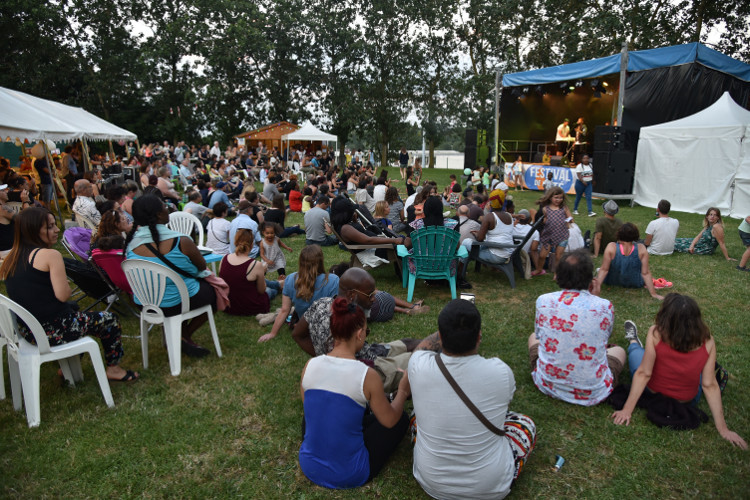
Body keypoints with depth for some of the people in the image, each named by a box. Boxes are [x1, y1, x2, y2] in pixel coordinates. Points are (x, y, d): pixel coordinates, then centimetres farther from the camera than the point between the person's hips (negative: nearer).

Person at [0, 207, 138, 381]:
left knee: (74, 310, 37)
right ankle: (113, 368, 24)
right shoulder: (50, 255, -16)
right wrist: (66, 285, -1)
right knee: (109, 320, 11)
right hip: (53, 331, -9)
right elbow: (63, 295, -20)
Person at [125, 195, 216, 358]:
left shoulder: (131, 243, -8)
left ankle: (178, 333, 23)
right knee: (214, 290, 20)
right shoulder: (180, 241, -24)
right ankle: (185, 335, 17)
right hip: (177, 303, -6)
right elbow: (202, 266, -7)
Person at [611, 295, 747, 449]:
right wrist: (723, 429, -11)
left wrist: (627, 410, -20)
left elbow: (644, 373, -26)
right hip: (687, 401, 2)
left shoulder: (655, 333, -28)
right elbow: (710, 385, -19)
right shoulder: (707, 341, -20)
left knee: (635, 350, 24)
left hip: (652, 393, -1)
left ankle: (633, 341, 56)